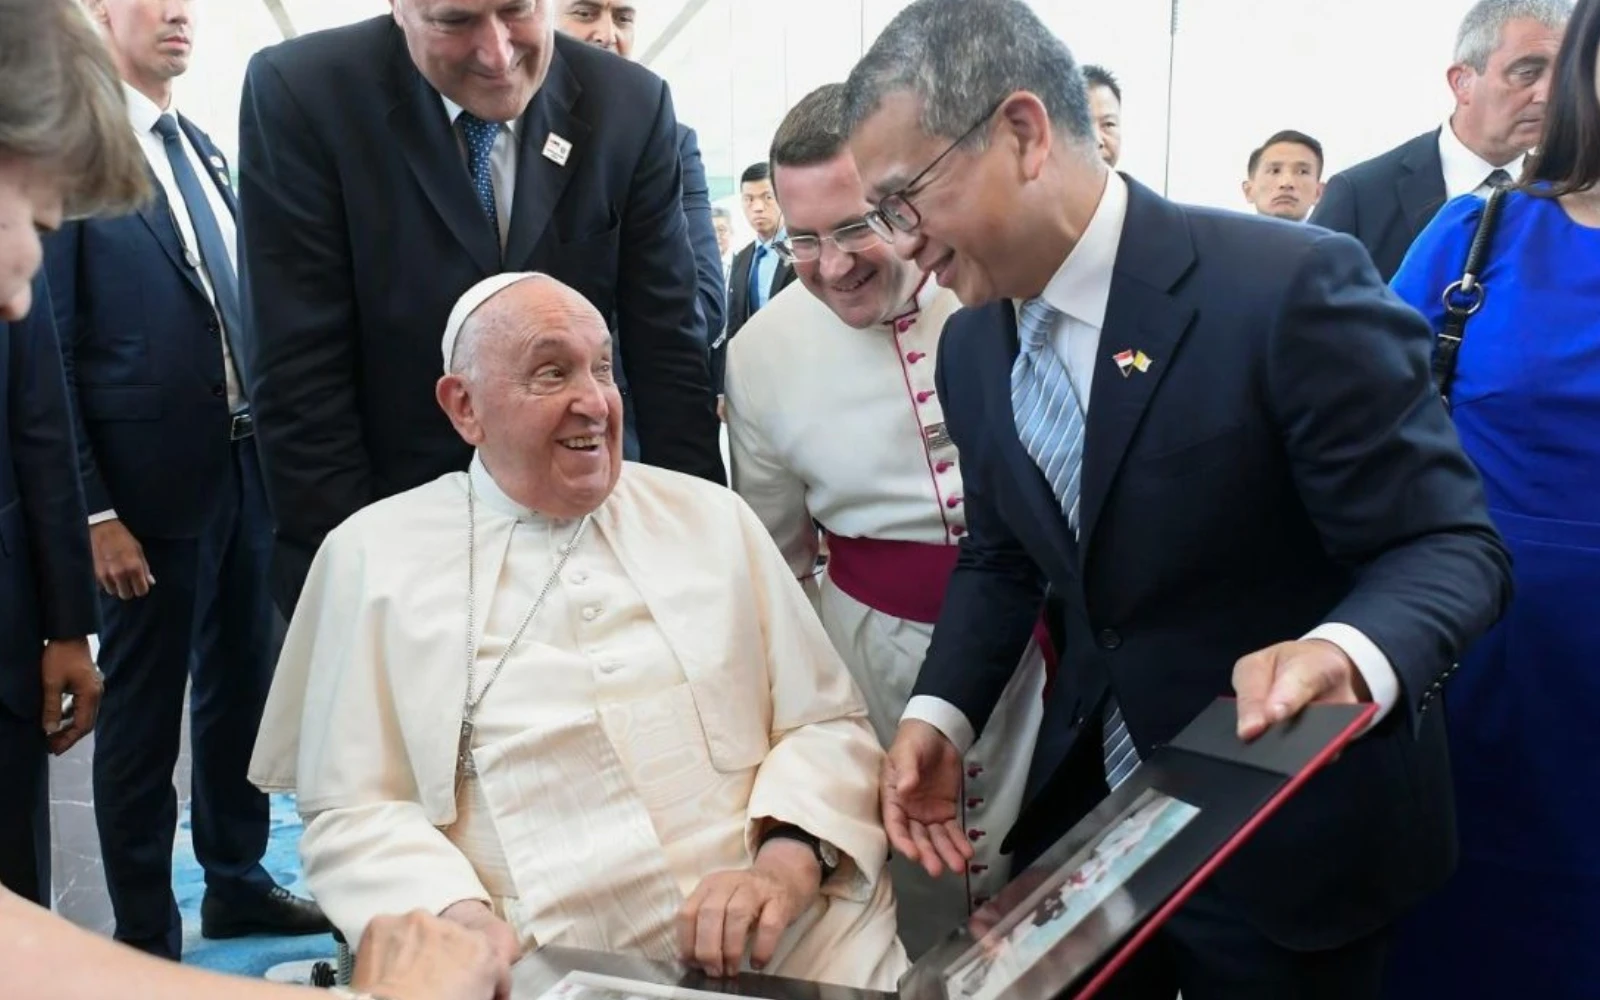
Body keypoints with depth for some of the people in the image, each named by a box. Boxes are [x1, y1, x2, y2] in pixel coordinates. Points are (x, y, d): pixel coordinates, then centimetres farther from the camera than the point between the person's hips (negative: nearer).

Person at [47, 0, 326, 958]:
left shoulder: (204, 150, 12)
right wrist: (95, 512, -14)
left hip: (246, 470, 7)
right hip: (150, 484, -7)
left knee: (241, 690, 17)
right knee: (144, 718, 7)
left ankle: (238, 881, 35)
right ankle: (146, 931, 23)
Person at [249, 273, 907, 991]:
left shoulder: (713, 518, 12)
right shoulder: (373, 555, 5)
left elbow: (826, 722, 8)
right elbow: (352, 811, 3)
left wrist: (786, 862, -11)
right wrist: (458, 920, -16)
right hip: (554, 971, -1)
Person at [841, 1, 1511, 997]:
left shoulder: (1290, 286, -23)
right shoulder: (972, 346, -1)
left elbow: (1451, 544, -20)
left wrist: (1345, 653, -41)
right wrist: (941, 713, -7)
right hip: (1085, 804, 6)